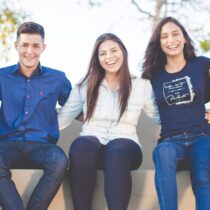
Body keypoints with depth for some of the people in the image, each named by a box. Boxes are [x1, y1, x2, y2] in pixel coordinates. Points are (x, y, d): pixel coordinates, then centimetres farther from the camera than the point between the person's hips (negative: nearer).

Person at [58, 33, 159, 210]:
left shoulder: (142, 86, 13)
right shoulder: (85, 85, 15)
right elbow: (62, 118, 17)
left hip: (125, 146, -1)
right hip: (90, 146, 1)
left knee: (117, 150, -39)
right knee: (82, 146, -37)